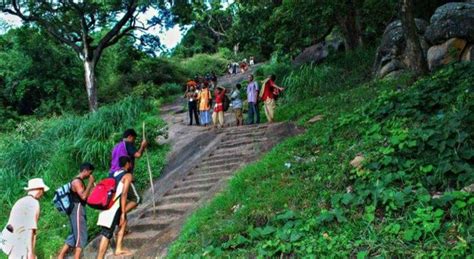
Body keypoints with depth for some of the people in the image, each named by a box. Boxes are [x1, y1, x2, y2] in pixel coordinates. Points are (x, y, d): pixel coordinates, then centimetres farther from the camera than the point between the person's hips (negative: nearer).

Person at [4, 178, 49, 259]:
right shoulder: (34, 203, -12)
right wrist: (31, 251, -17)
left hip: (13, 247, 8)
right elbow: (30, 229, -18)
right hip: (23, 249, -8)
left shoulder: (20, 202, 14)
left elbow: (10, 226, 17)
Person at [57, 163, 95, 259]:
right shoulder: (77, 181, -15)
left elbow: (85, 196, 19)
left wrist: (91, 186, 10)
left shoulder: (79, 181, 16)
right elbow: (83, 196, -26)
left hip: (77, 211, 10)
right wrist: (90, 183, -19)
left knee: (75, 235, 16)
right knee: (81, 236, -5)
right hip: (77, 211, -10)